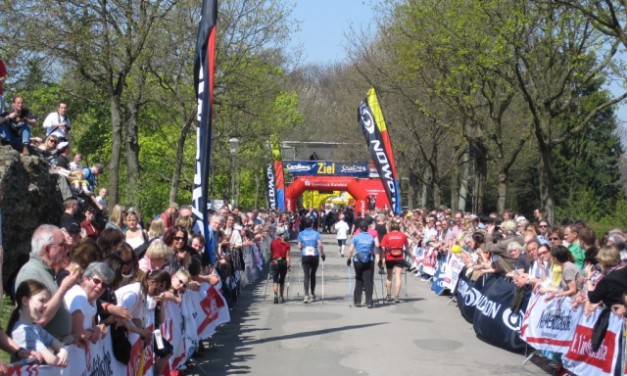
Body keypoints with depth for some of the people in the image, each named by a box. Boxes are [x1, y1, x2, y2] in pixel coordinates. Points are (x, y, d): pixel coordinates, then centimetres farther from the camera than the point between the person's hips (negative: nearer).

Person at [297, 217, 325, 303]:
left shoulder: (301, 234, 2)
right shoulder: (316, 233, -1)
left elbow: (299, 247, -1)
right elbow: (320, 245, -12)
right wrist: (322, 254, 0)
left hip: (305, 257, 0)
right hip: (315, 256, 0)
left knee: (306, 275, -3)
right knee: (313, 275, 16)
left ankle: (306, 295, -18)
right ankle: (312, 294, 25)